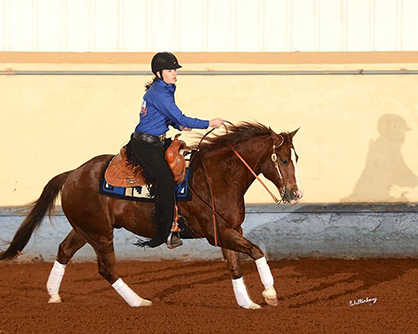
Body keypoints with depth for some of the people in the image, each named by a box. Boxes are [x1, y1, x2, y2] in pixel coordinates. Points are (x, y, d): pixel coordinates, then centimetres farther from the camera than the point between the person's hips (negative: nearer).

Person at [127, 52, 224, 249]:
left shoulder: (165, 90, 12)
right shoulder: (159, 93, -19)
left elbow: (171, 115, 24)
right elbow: (180, 119, -21)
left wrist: (180, 125, 2)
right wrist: (210, 123, -15)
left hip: (156, 143, 11)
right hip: (145, 146, -11)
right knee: (166, 182, -16)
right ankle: (163, 235, -14)